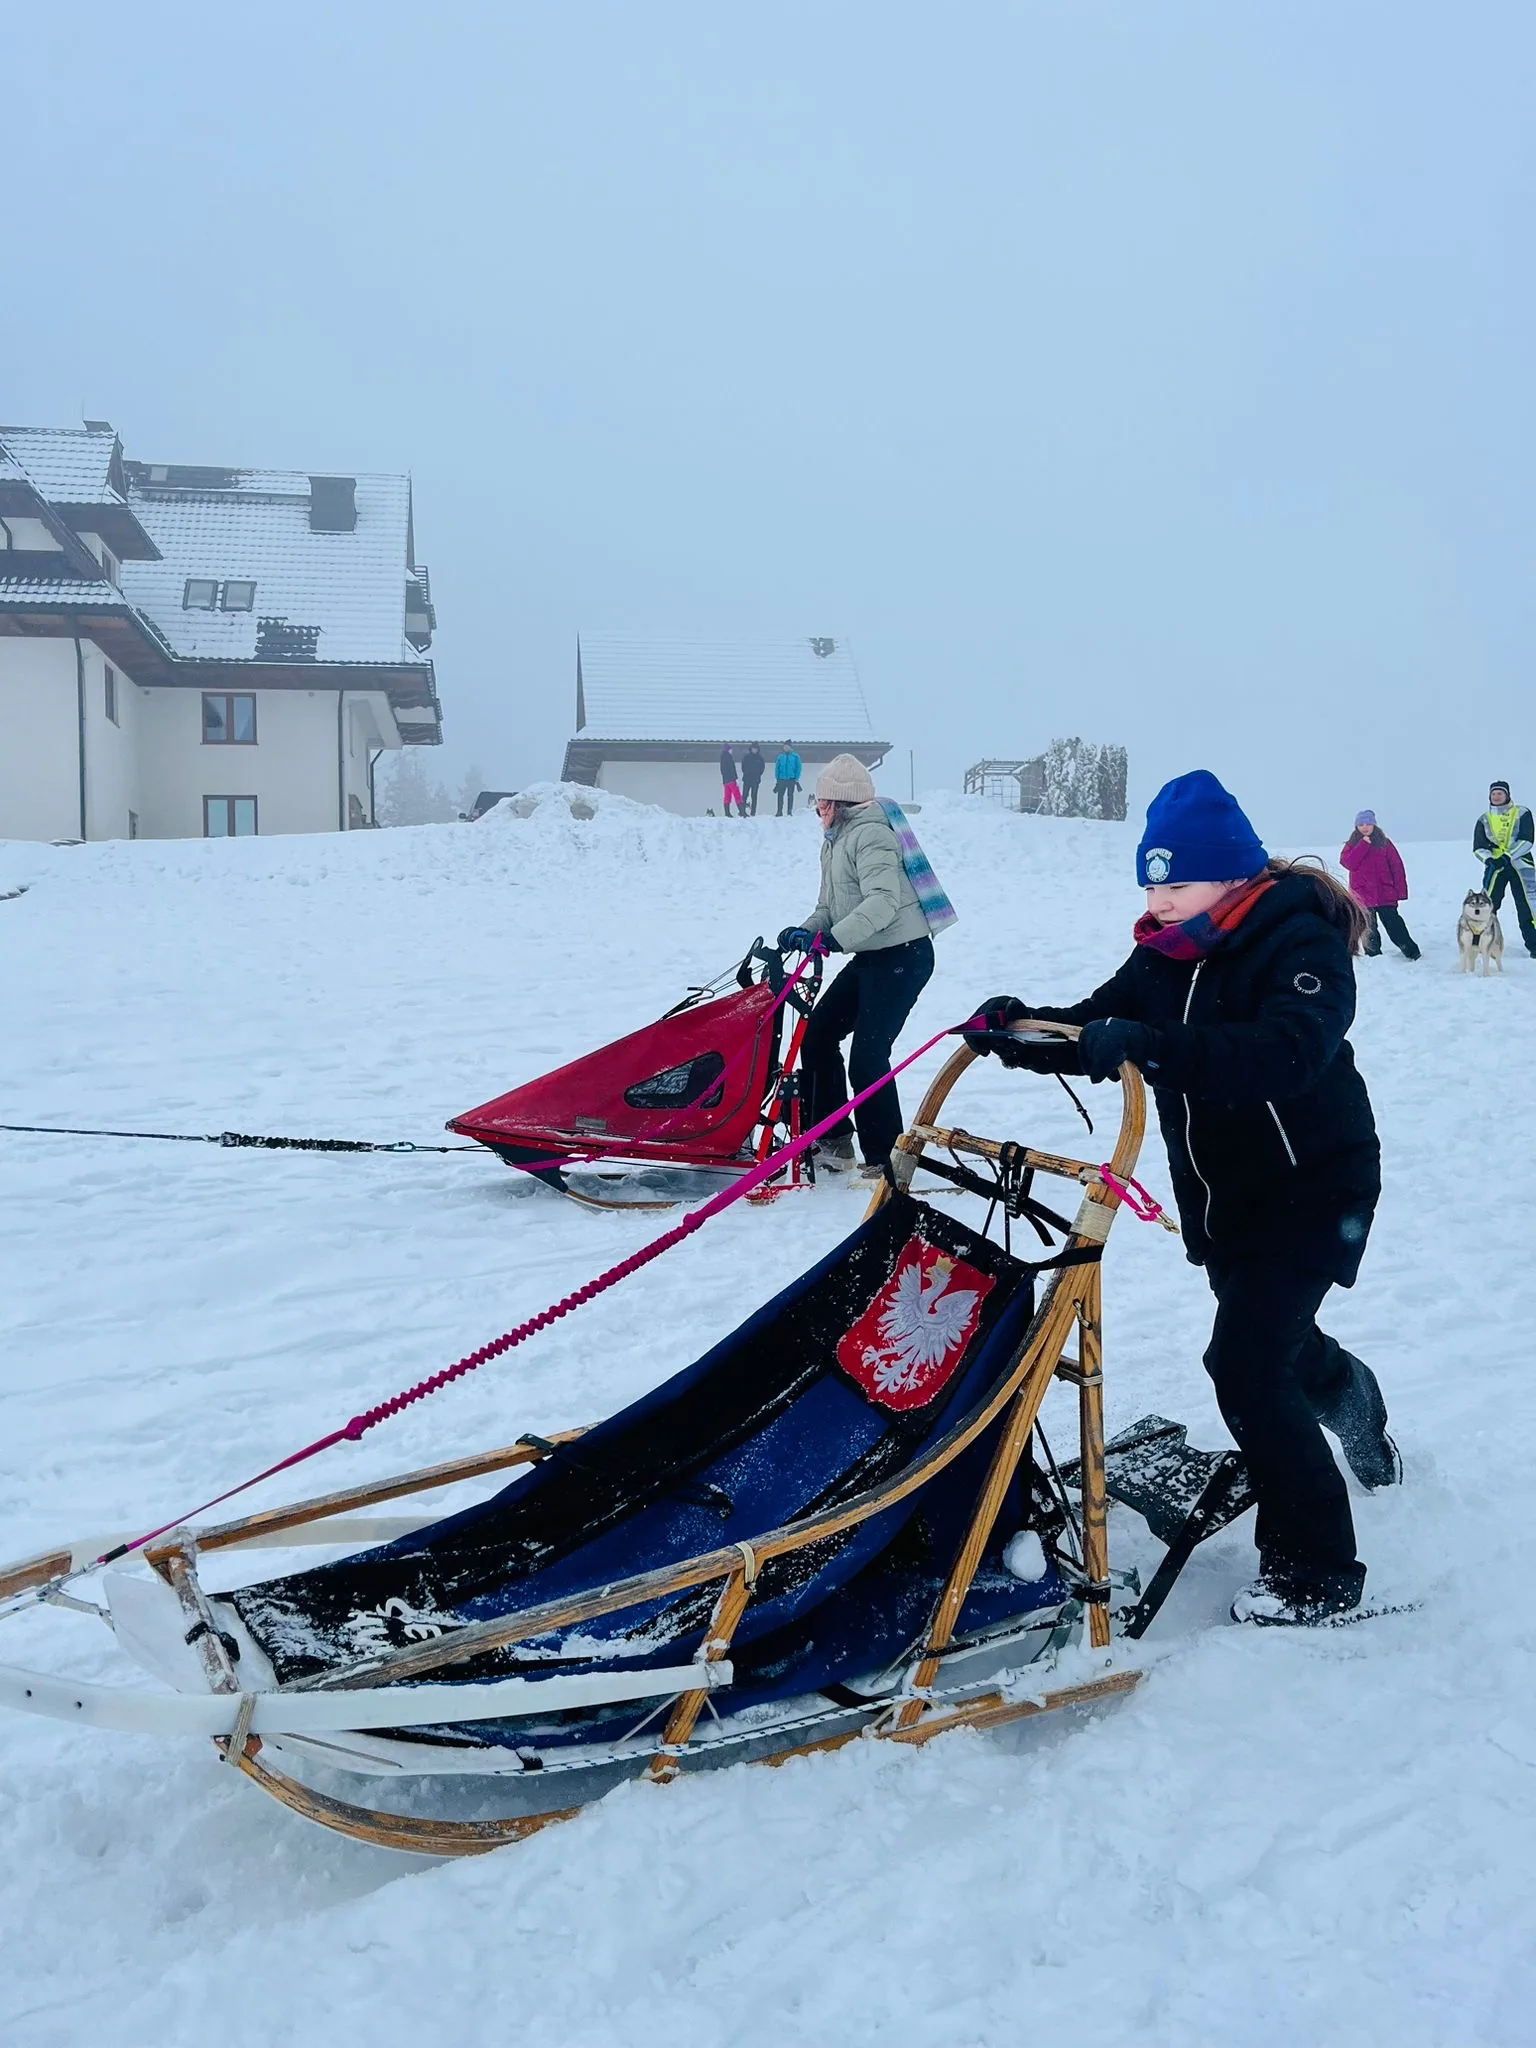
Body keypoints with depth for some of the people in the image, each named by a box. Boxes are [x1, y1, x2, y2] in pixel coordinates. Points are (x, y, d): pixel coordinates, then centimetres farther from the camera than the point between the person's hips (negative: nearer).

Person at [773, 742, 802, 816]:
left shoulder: (795, 756, 2)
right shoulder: (780, 757, 8)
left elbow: (798, 768, 1)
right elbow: (777, 768, 10)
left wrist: (797, 779, -5)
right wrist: (777, 779, 2)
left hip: (791, 779, -2)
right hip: (782, 779, 2)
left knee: (790, 795, 3)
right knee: (780, 795, -2)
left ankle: (789, 811, 7)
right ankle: (779, 811, 2)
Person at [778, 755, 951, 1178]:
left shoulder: (871, 834, -16)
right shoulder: (836, 841, 15)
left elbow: (882, 901, -29)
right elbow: (831, 907, 17)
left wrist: (832, 938, -37)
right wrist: (805, 932, -4)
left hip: (902, 955, -10)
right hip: (870, 957, 10)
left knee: (867, 1057, -13)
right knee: (817, 1036, 9)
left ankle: (885, 1160, -3)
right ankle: (832, 1142, 17)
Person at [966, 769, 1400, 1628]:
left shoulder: (1302, 947, -21)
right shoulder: (1166, 956, 1)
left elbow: (1285, 1055, -39)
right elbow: (1095, 1026, -2)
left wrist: (1151, 1043, -50)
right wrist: (1019, 1031, -24)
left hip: (1313, 1188, -8)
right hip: (1223, 1196, 8)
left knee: (1246, 1368, -16)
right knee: (1277, 1343, 26)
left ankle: (1315, 1574, -2)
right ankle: (1351, 1398, 60)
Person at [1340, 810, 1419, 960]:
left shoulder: (1384, 843, 4)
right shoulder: (1352, 845, 6)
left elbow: (1397, 866, 1)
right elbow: (1348, 863, -13)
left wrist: (1400, 890, -6)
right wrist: (1363, 845, -16)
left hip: (1386, 895, -1)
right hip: (1363, 897, 1)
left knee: (1395, 926, -2)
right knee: (1369, 930, 7)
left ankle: (1412, 953, 5)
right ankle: (1374, 957, 17)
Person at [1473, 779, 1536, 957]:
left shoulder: (1522, 813, 2)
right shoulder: (1484, 820, 9)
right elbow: (1478, 847, 3)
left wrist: (1508, 856, -20)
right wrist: (1488, 859, -19)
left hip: (1520, 864, -2)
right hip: (1495, 866, 2)